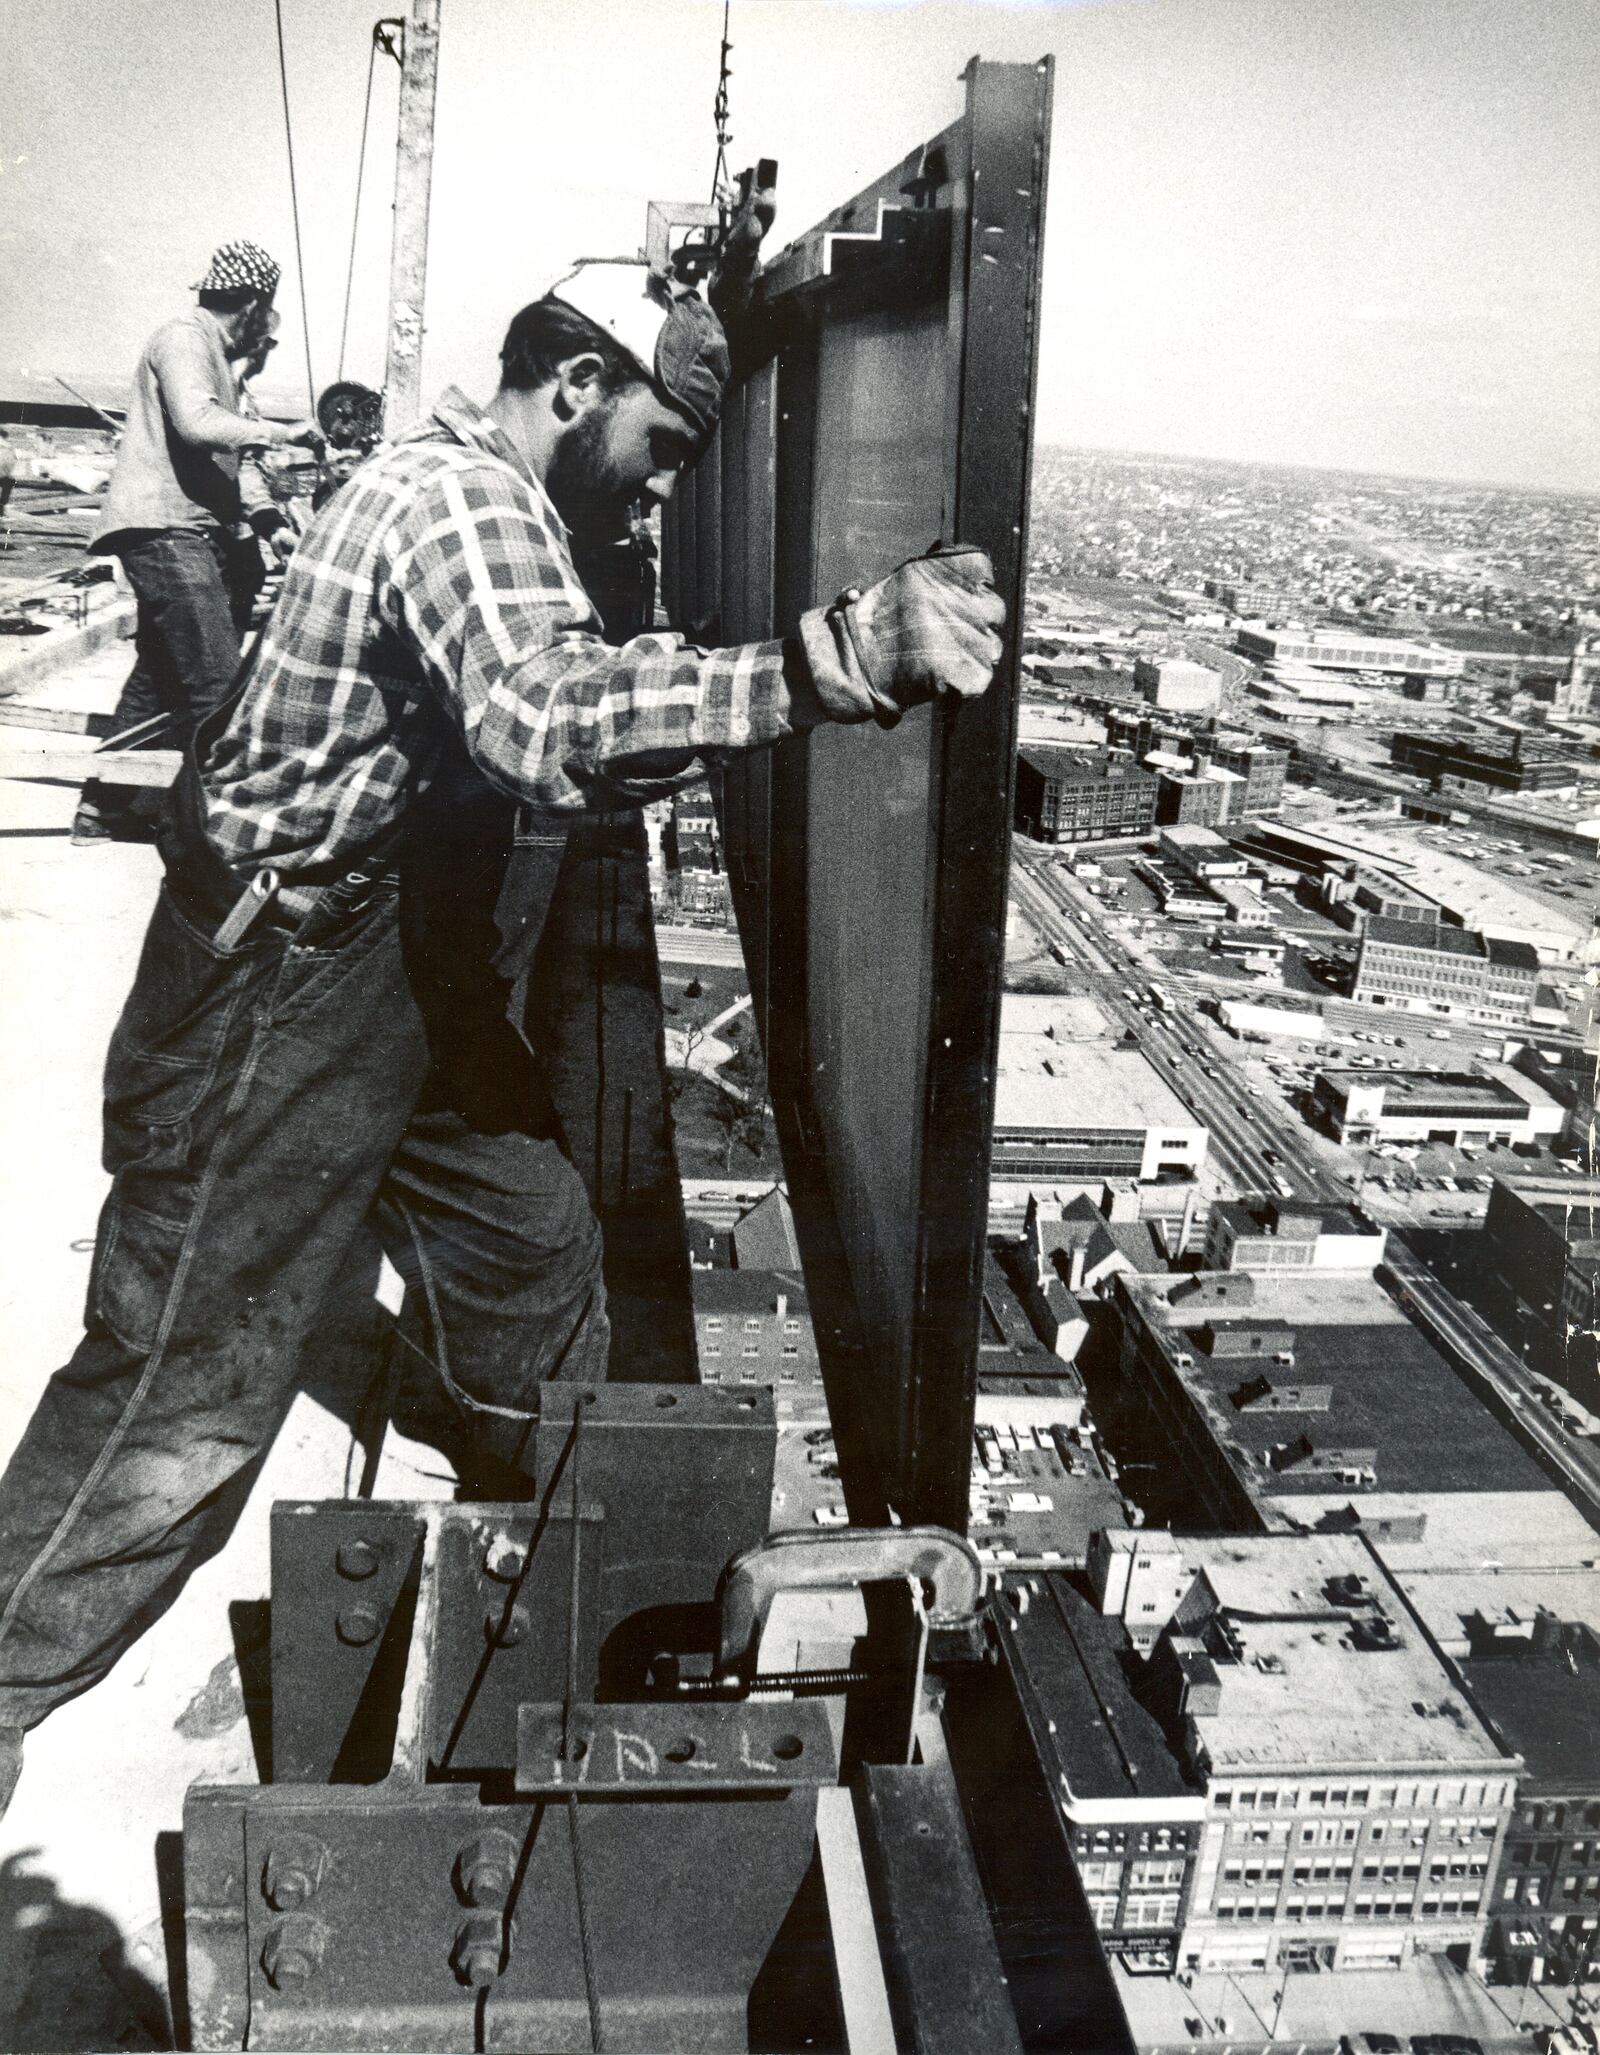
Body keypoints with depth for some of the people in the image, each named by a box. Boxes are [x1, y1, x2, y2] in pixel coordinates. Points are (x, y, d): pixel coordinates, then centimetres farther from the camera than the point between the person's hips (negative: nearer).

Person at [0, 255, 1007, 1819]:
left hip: (407, 966, 10)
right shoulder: (464, 499, -22)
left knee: (526, 1235, 18)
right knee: (191, 1368, -1)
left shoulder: (481, 494, 12)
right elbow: (556, 720, -43)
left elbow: (531, 729, 17)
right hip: (278, 993, -10)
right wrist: (837, 660, -52)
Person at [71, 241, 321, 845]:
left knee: (156, 679, 13)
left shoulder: (212, 353, 25)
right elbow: (198, 425, -24)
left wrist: (248, 513, 21)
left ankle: (104, 806, 21)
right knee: (217, 682, -16)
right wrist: (284, 432, -16)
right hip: (164, 529, -11)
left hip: (188, 532, 11)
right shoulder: (184, 337, -7)